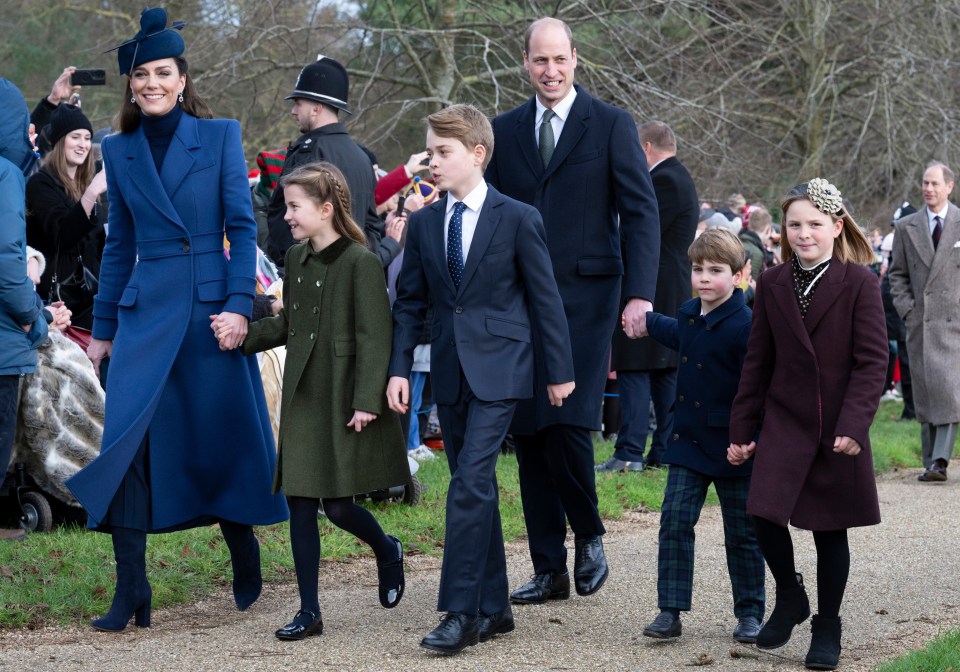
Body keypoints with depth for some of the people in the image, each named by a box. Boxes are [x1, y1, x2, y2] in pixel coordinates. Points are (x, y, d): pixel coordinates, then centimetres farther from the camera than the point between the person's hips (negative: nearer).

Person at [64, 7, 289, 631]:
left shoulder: (220, 135, 1)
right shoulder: (119, 151, 10)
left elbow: (242, 224, -3)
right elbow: (119, 244, 14)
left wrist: (239, 304, -13)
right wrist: (103, 328, 14)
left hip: (211, 308, -2)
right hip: (145, 311, 2)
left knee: (226, 435, 6)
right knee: (126, 441, -9)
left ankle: (245, 556, 31)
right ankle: (131, 592, -5)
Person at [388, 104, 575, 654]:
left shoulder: (519, 219, -5)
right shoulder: (423, 223, 8)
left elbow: (545, 299, -1)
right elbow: (411, 303, 12)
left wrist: (561, 371, 0)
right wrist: (400, 369, 2)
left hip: (498, 369, -5)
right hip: (449, 372, 5)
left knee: (471, 482, -15)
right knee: (476, 489, 9)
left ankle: (462, 613, -14)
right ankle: (494, 609, 17)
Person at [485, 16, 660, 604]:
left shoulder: (611, 125, 2)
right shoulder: (506, 130, 12)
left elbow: (641, 212, -3)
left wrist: (640, 294, -13)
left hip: (585, 297, -4)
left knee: (567, 424, -15)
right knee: (529, 434, 3)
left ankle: (589, 537, 11)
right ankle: (549, 570, 11)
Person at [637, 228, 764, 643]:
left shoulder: (745, 325, -17)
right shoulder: (689, 314, 6)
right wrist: (647, 321, 46)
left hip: (733, 448, -6)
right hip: (689, 440, 6)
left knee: (742, 534, 7)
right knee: (674, 521, -5)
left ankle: (750, 613, 19)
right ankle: (670, 611, -2)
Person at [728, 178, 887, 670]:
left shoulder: (859, 283, -6)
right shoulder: (772, 284, 5)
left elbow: (872, 361, -9)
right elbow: (757, 362, 9)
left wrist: (854, 424, -19)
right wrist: (741, 429, 8)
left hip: (839, 430, -2)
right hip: (784, 422, 2)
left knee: (830, 530, 5)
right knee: (765, 514, -11)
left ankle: (827, 628, 21)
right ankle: (789, 597, 15)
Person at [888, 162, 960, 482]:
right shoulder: (906, 227, 10)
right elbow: (897, 274, 13)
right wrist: (907, 309, 1)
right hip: (920, 323, 2)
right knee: (924, 393, 3)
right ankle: (930, 462, 9)